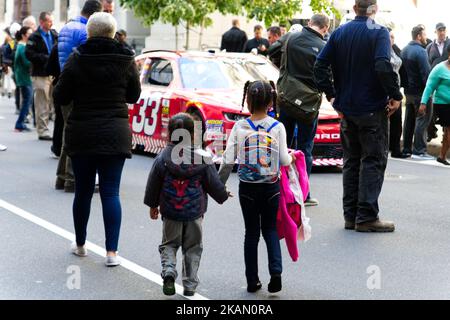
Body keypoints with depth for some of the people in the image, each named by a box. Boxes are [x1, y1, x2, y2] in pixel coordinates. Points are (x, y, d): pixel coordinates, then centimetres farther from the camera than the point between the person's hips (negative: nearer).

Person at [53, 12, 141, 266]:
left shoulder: (77, 60, -8)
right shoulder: (126, 61, -3)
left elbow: (60, 97, -3)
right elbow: (134, 96, 9)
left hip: (82, 134, 0)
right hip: (115, 134, 0)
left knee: (83, 191, 13)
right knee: (111, 192, 2)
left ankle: (80, 245, 25)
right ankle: (112, 252, -4)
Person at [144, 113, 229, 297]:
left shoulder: (162, 159, -7)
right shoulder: (203, 159, -9)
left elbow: (153, 185, 3)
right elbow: (214, 184, 0)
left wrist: (153, 205, 19)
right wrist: (223, 195, 21)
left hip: (170, 213, 0)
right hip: (195, 213, 0)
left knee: (169, 244, 15)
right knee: (193, 248, 13)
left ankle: (168, 271, -10)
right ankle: (190, 285, 14)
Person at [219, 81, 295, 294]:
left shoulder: (239, 127, -7)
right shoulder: (277, 127, -8)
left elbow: (228, 160, -8)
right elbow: (284, 160, -8)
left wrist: (218, 184, 4)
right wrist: (291, 158, 16)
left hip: (248, 188, 0)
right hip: (271, 187, 0)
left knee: (251, 232, 11)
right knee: (270, 229, 14)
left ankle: (252, 280, 12)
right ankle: (276, 272, -4)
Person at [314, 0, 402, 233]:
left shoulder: (339, 33, 6)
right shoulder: (379, 33, -11)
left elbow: (320, 65, 3)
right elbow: (383, 67, -25)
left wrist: (332, 95, 8)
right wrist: (396, 96, -14)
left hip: (347, 109, 5)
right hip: (373, 109, -5)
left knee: (351, 161, 14)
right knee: (373, 161, 2)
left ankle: (350, 215, 16)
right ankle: (367, 217, 0)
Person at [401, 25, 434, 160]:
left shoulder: (405, 50, 11)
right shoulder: (420, 51, -17)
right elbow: (426, 73, -21)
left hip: (408, 90, 9)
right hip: (420, 91, -9)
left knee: (409, 120, 14)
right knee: (422, 120, -4)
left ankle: (407, 149, 19)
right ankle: (419, 151, -5)